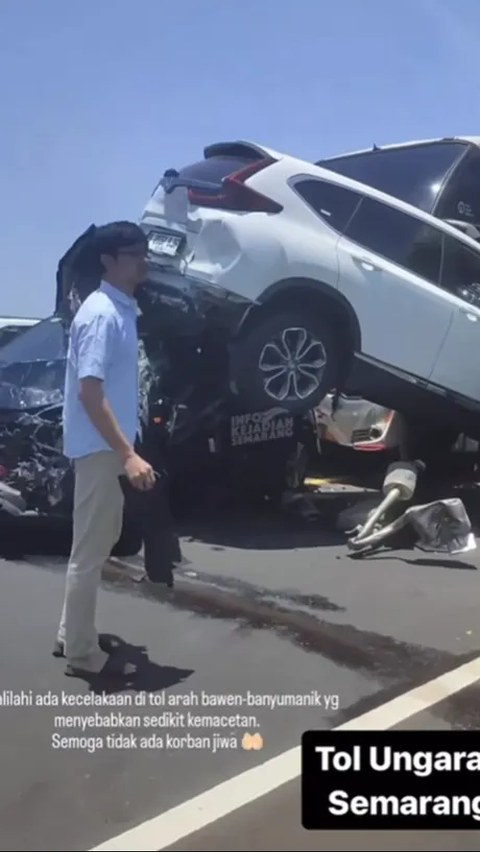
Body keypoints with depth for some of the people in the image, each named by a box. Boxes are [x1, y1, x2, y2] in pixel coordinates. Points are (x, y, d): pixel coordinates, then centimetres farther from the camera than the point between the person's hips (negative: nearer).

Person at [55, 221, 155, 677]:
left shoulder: (122, 309, 12)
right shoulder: (101, 313, -18)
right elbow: (89, 390, -25)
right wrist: (128, 454, -28)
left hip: (109, 447, 10)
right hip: (99, 448, -10)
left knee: (100, 543, 18)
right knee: (90, 550, -1)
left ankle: (72, 635, 30)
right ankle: (81, 652, 12)